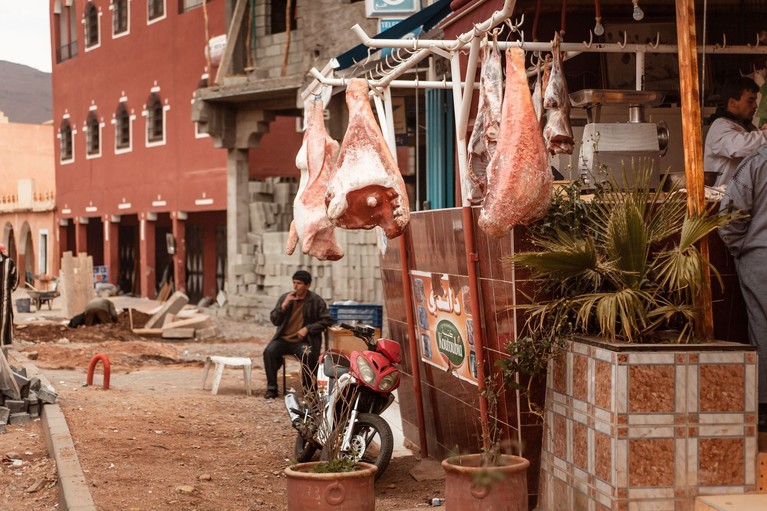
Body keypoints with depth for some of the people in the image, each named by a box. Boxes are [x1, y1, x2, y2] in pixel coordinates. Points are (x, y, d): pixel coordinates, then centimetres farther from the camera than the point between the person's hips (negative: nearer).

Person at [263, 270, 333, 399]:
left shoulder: (316, 300, -1)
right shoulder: (285, 298, 7)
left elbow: (327, 320, -3)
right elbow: (274, 320, 5)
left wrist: (308, 328, -13)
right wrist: (284, 305, -12)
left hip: (303, 340, -3)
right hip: (283, 339, 3)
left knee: (308, 355, -34)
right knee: (269, 351, -26)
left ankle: (308, 389, -11)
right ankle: (272, 388, -14)